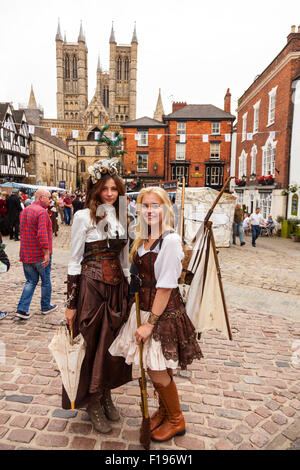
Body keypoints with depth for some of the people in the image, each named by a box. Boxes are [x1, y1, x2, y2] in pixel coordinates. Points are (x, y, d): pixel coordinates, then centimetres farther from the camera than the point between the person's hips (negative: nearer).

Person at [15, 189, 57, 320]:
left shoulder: (24, 211, 11)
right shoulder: (42, 212, -17)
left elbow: (22, 232, 17)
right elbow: (42, 234, -26)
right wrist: (46, 253, -23)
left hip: (26, 254, 7)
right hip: (40, 255, -7)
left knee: (31, 281, 15)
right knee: (46, 281, 11)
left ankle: (22, 309, 7)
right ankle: (46, 307, 25)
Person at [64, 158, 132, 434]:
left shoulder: (122, 217, 9)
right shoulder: (83, 217, -7)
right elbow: (74, 261, -7)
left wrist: (128, 290, 13)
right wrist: (71, 302, -9)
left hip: (117, 287, 5)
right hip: (91, 287, -5)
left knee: (112, 344, 15)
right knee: (91, 344, 7)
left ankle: (106, 395, 37)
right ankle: (92, 404, 28)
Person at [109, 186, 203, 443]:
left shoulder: (170, 240, -17)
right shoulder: (143, 239, 8)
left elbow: (165, 287, -19)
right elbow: (140, 278, 11)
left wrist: (150, 322, -17)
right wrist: (141, 316, 8)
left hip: (164, 311, -7)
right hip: (144, 307, 7)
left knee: (157, 370, 4)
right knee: (153, 367, 17)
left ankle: (176, 420, 29)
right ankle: (164, 410, 42)